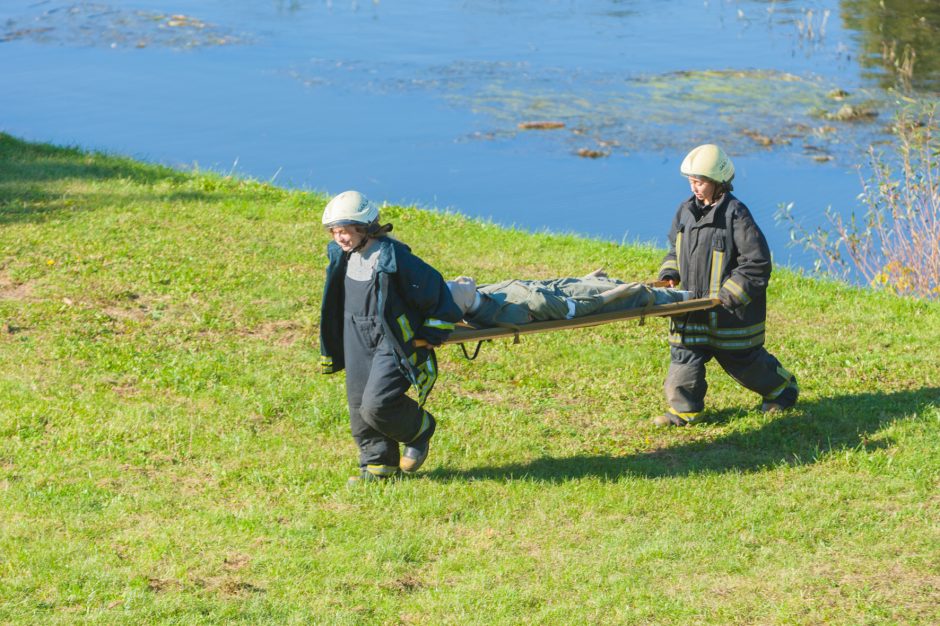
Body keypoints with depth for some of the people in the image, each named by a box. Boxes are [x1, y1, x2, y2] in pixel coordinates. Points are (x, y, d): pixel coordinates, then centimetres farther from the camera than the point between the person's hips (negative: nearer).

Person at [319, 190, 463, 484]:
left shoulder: (392, 258, -21)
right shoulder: (342, 257, 3)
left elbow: (433, 286, -14)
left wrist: (430, 337, -7)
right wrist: (331, 355, 25)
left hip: (393, 345, -8)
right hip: (358, 345, 8)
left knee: (377, 406, -18)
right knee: (359, 407, 8)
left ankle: (419, 429, 11)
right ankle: (378, 463, 24)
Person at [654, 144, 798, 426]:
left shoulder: (735, 213, -17)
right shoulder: (687, 210, 4)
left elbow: (757, 262, -16)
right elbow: (676, 248, 20)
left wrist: (728, 296, -20)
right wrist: (669, 274, 0)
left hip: (730, 308, -6)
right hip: (695, 303, 6)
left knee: (741, 357, 8)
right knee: (685, 352, 1)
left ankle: (782, 388, 31)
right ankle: (684, 409, 11)